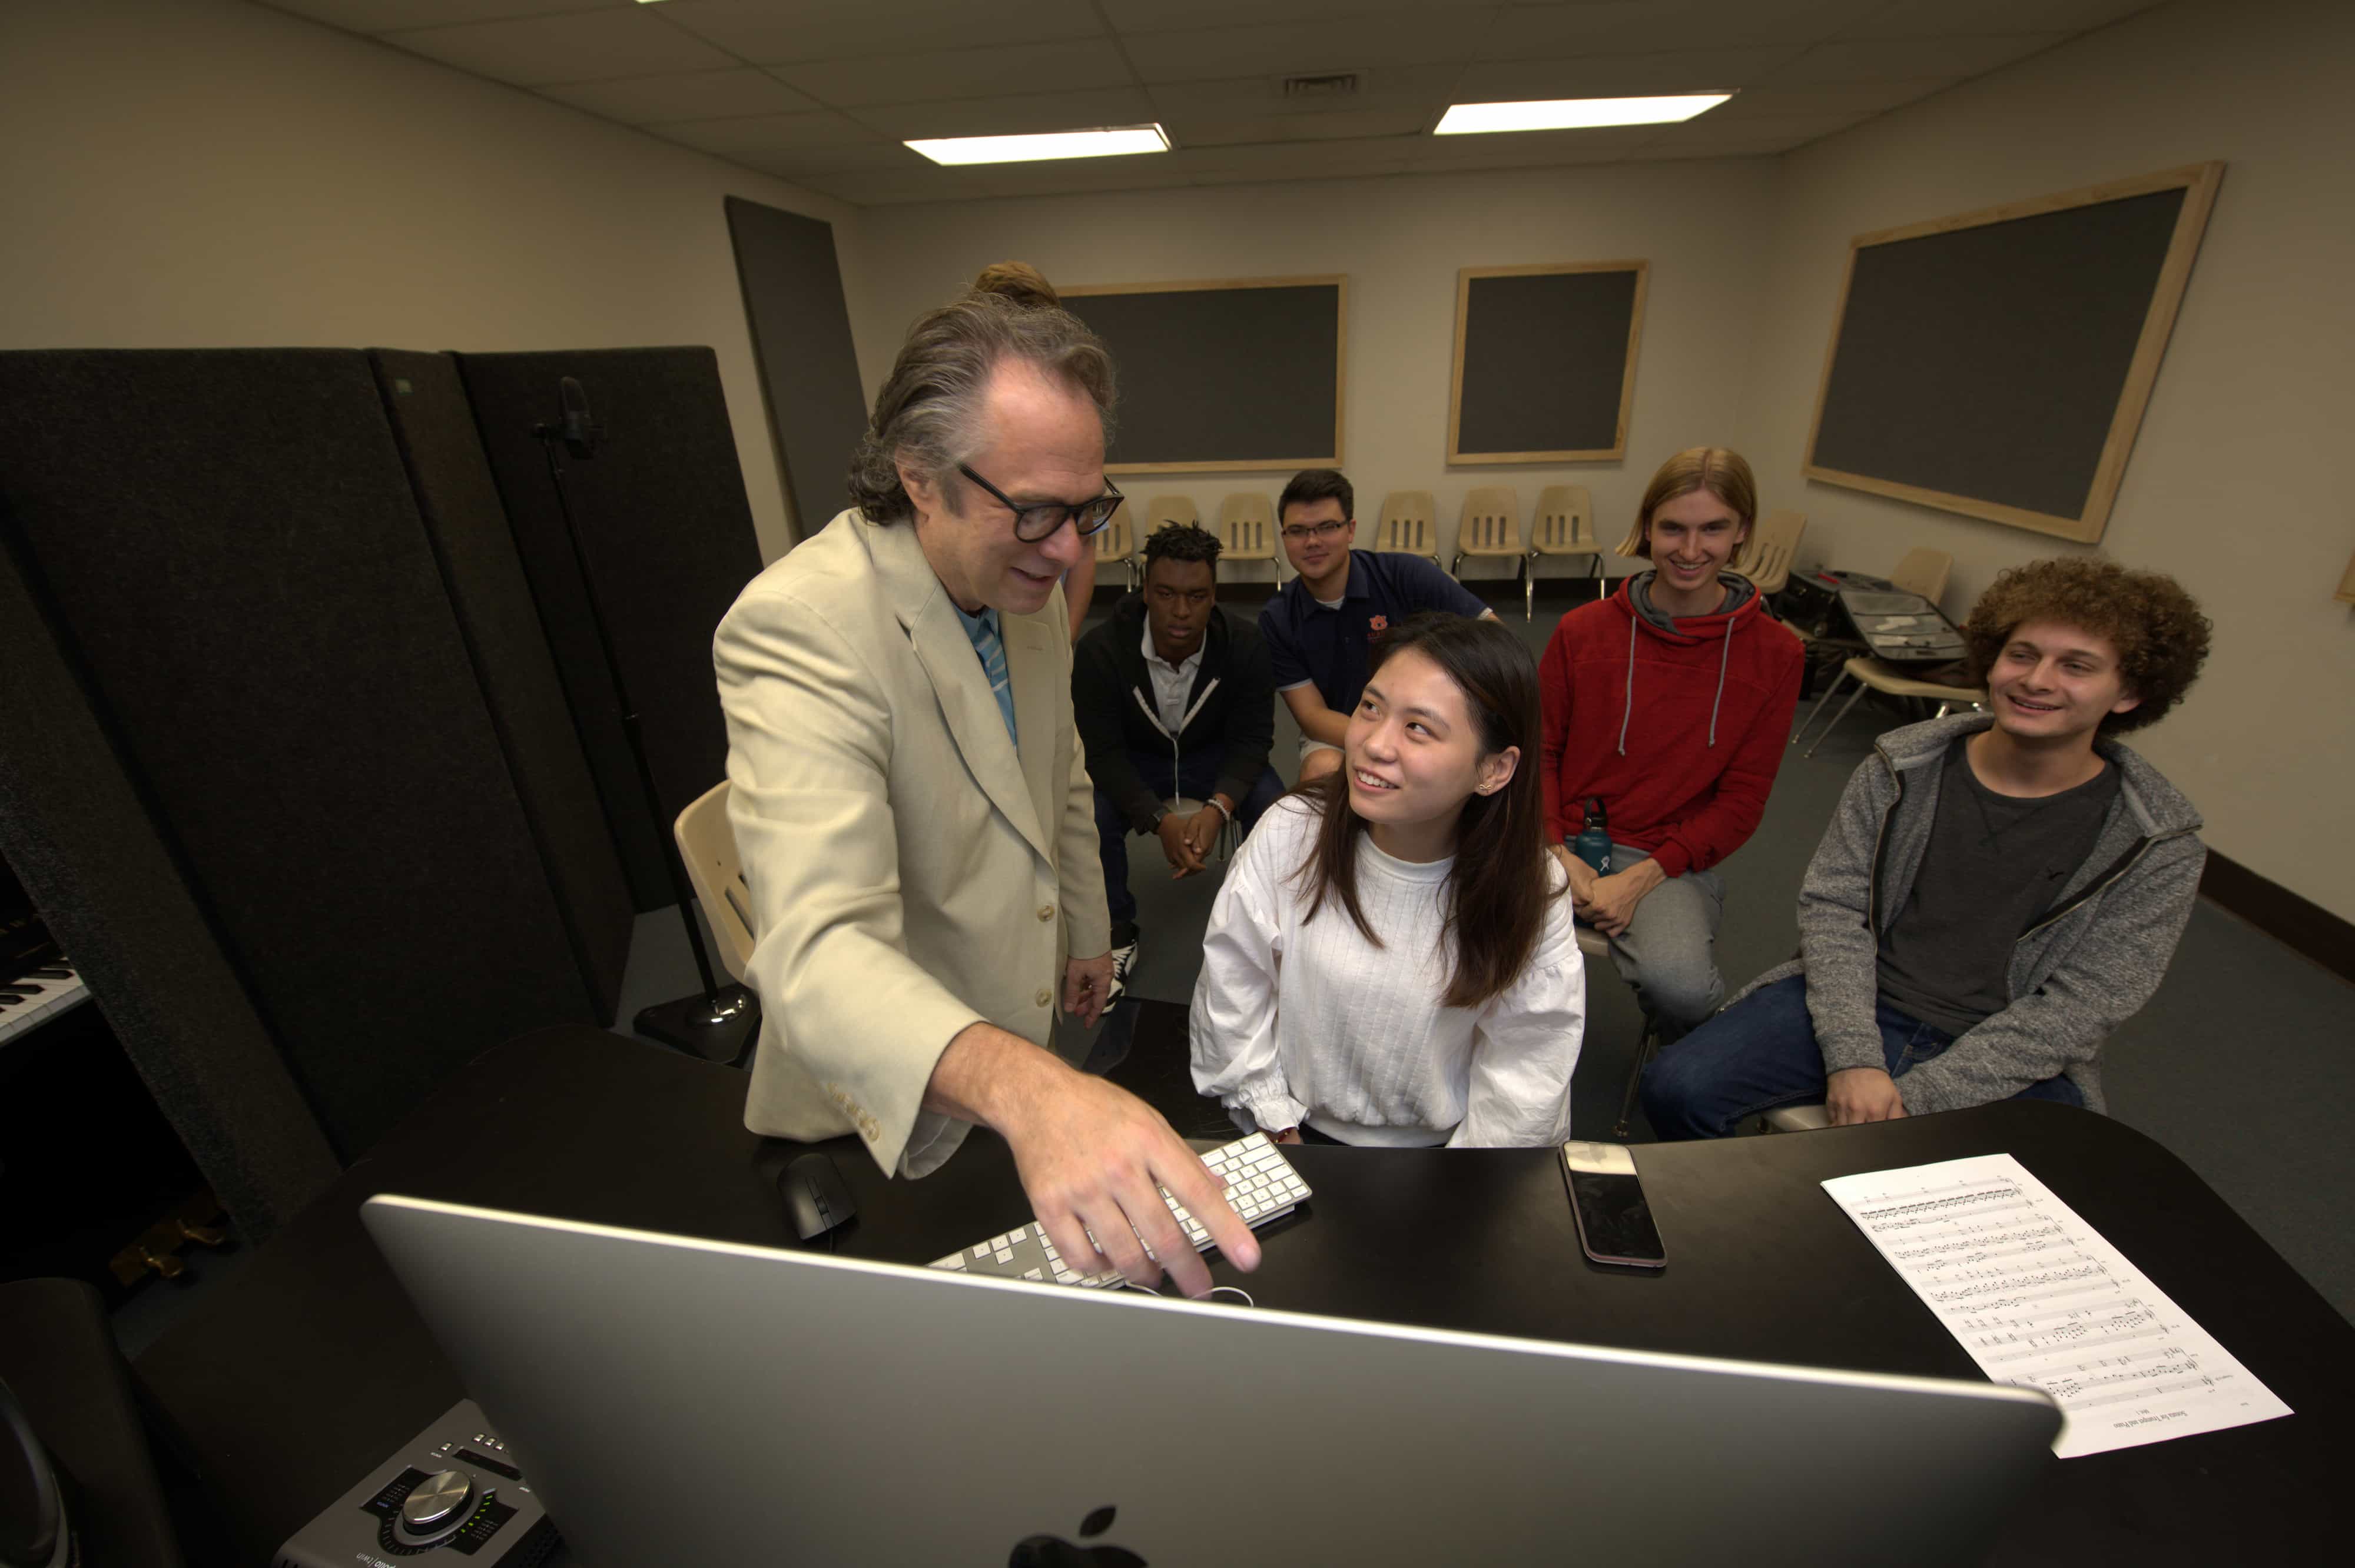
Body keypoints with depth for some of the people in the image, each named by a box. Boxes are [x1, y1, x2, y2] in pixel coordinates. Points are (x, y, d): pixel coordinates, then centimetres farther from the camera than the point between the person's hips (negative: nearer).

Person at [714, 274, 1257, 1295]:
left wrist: (1086, 930, 15)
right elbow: (819, 949, -43)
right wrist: (1025, 1088, -59)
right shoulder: (800, 627, -33)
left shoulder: (1025, 580, -6)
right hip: (895, 1107, -6)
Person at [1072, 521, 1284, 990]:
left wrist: (1218, 808, -36)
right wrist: (1159, 820, -36)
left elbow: (1251, 739, -16)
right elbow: (1103, 752, -22)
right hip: (1132, 760, 0)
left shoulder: (1245, 646, -18)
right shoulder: (1098, 651, -23)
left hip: (1214, 755, 1)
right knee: (1093, 819, -29)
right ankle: (1118, 935, -2)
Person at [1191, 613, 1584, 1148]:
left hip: (1444, 1139, 2)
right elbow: (1232, 989, -6)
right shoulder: (1290, 834, -16)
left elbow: (1523, 1088, -9)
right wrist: (1278, 1126, -2)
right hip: (1304, 1129, -1)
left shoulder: (1532, 895, -16)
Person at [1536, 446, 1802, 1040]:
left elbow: (1742, 801, 1)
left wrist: (1642, 877, -13)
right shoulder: (1583, 630, 3)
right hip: (1565, 843, 1)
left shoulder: (1774, 653, 1)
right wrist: (1558, 855, -9)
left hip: (1672, 860, 0)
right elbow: (1539, 752, 8)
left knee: (1678, 985, -31)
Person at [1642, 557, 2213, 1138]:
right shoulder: (1902, 767, -1)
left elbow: (2080, 1008, -8)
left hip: (2012, 1065, 0)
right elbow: (1832, 905, -4)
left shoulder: (2160, 848, -3)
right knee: (1678, 1089, -18)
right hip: (1860, 1006, 1)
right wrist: (1853, 1058, -16)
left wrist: (1917, 1096, -18)